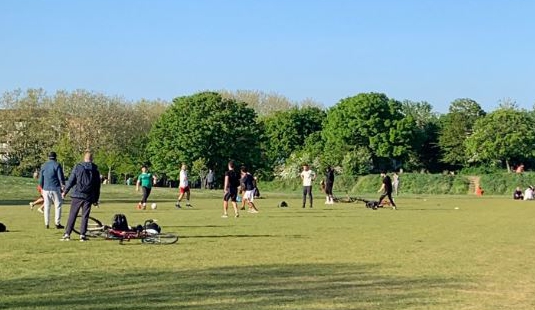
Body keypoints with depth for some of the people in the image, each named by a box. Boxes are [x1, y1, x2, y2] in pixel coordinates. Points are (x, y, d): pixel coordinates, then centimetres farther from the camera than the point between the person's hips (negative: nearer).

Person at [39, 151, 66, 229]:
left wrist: (42, 188, 25)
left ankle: (46, 223, 12)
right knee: (58, 206, 3)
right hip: (55, 189, -4)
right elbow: (61, 177, -9)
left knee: (46, 206, 11)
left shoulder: (43, 166, 9)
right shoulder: (57, 165, -6)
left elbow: (41, 179, 14)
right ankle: (57, 223, 0)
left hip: (46, 189, 5)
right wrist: (63, 186, 1)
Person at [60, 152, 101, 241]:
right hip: (88, 197, 1)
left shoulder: (78, 167, -2)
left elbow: (71, 180, -3)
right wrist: (96, 199, 16)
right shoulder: (95, 170, 6)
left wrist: (65, 191, 8)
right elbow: (97, 185, 10)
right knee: (85, 216, 6)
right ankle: (82, 235, 2)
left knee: (72, 215, 3)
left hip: (77, 195, -1)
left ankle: (67, 234, 0)